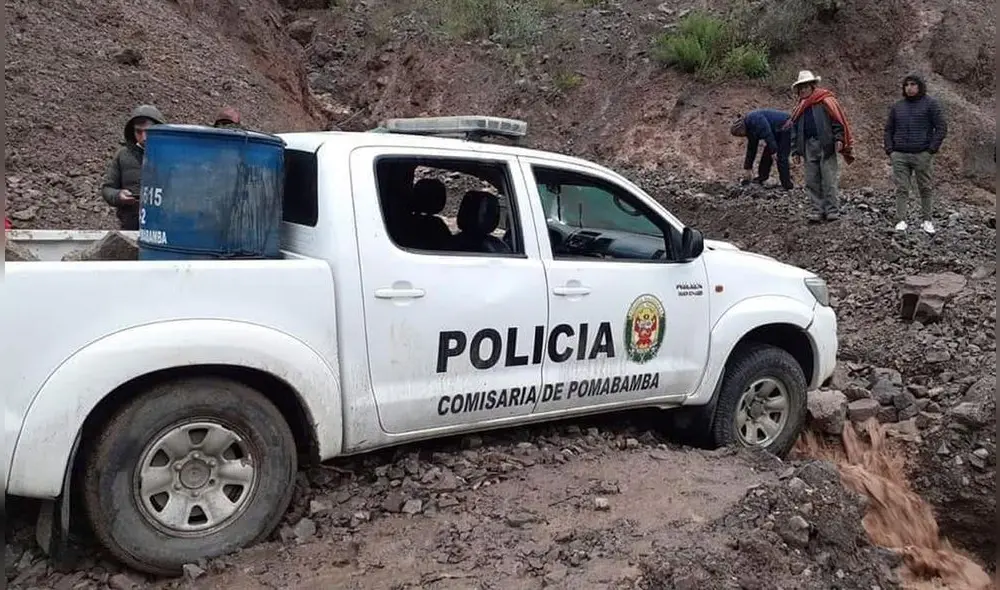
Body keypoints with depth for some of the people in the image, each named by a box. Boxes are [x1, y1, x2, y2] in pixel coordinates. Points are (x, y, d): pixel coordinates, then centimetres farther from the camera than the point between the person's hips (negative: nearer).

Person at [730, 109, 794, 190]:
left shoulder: (754, 119, -22)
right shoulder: (750, 129, 10)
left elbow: (768, 134, -28)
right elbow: (751, 149, 15)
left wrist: (773, 150, -26)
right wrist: (747, 168, 17)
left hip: (785, 128, -10)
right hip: (777, 132, 10)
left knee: (781, 157, -13)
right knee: (766, 154, 11)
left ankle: (787, 185, -10)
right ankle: (762, 178, 20)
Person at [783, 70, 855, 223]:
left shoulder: (826, 100, -1)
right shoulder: (800, 108, 17)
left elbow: (838, 120, -7)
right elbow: (794, 130, 18)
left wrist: (838, 139, -16)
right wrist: (795, 151, 13)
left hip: (826, 145, -6)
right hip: (808, 146, 6)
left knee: (829, 181, -4)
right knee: (812, 182, 5)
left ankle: (832, 210, 2)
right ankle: (818, 210, 12)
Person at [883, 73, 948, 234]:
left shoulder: (931, 104, 2)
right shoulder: (897, 106, 12)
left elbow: (941, 127, -2)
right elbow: (888, 130, 16)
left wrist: (932, 149, -9)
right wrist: (889, 150, 4)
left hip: (922, 155, -2)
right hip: (899, 155, 2)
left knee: (925, 188, 5)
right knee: (901, 189, -1)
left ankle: (926, 221, 13)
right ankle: (901, 221, 0)